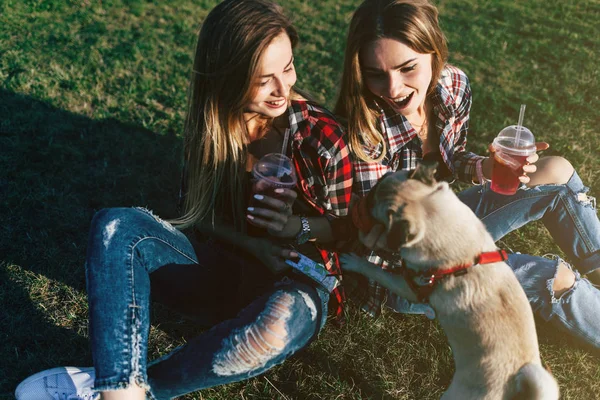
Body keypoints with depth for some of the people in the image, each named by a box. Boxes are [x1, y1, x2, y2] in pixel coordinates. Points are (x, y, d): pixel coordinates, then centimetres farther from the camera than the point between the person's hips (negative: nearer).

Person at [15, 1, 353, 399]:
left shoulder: (324, 138, -13)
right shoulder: (210, 124, -4)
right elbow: (199, 213, 4)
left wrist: (297, 227, -23)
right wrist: (253, 245, -14)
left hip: (297, 283, -3)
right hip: (221, 264, 3)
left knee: (283, 319, -41)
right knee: (116, 226, -20)